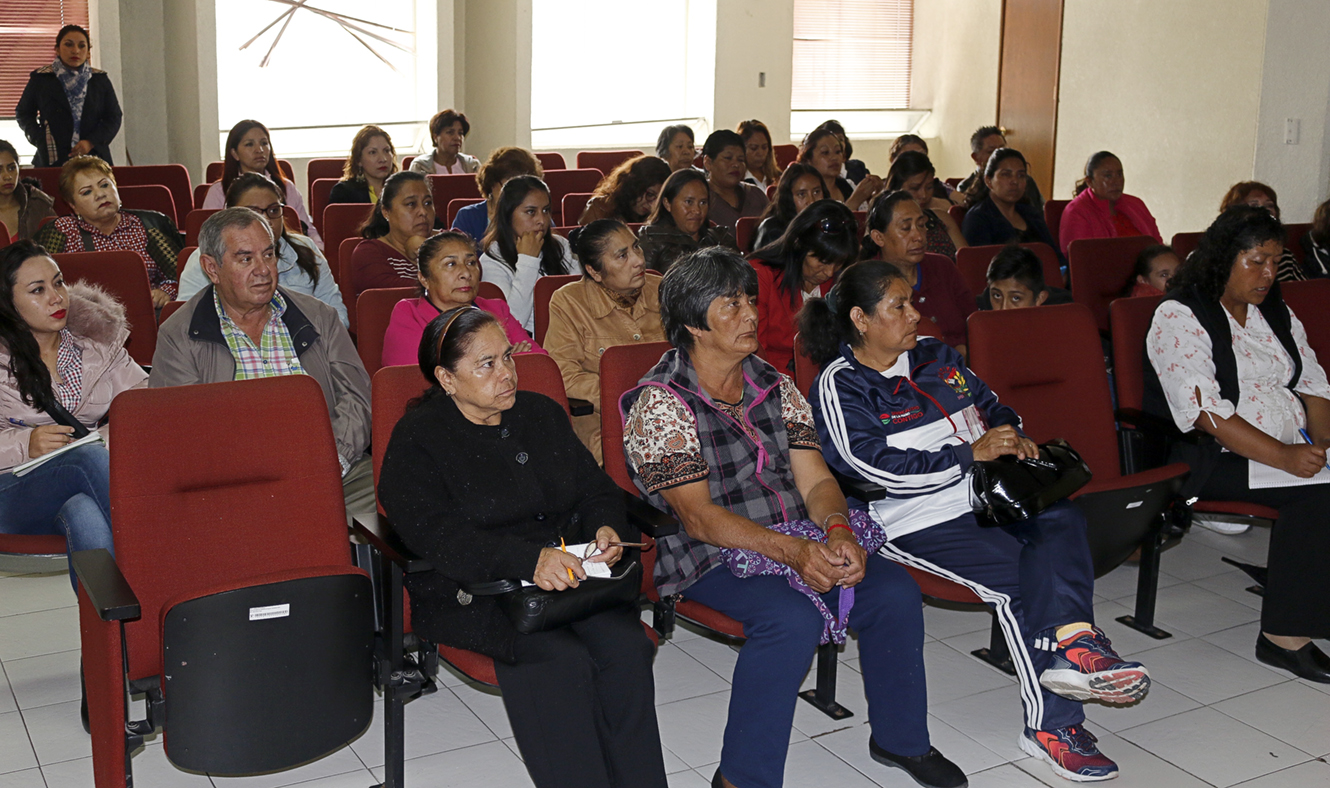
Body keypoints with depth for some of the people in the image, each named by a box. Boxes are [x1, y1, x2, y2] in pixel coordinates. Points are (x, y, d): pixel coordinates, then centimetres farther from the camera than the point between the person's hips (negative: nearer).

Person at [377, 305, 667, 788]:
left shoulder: (542, 414, 17)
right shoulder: (416, 441, -2)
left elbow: (595, 488, 21)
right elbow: (438, 537, -16)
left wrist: (606, 528, -4)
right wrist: (529, 560, -30)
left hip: (568, 572, 5)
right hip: (471, 593, -4)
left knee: (626, 645, -24)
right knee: (561, 659, -31)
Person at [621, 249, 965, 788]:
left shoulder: (776, 388, 10)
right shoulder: (660, 403, -10)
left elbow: (816, 480, 5)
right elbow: (697, 516, -18)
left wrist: (837, 533, -19)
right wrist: (793, 551, -29)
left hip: (803, 543, 6)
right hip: (711, 557, -6)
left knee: (895, 591, -14)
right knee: (793, 618, -33)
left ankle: (900, 738, 8)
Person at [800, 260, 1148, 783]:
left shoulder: (934, 355, 18)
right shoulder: (840, 386, -5)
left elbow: (989, 402, 29)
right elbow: (874, 466, -16)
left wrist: (1011, 434, 4)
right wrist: (971, 453, -14)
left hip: (984, 496, 7)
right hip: (917, 522, -6)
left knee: (1062, 521, -23)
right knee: (1019, 583, -22)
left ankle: (1069, 643, -39)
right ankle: (1054, 721, -17)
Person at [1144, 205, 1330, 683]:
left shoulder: (1276, 312, 18)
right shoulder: (1180, 317, -8)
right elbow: (1206, 414, -17)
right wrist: (1283, 457, -23)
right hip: (1214, 459, -7)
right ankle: (1285, 635, -22)